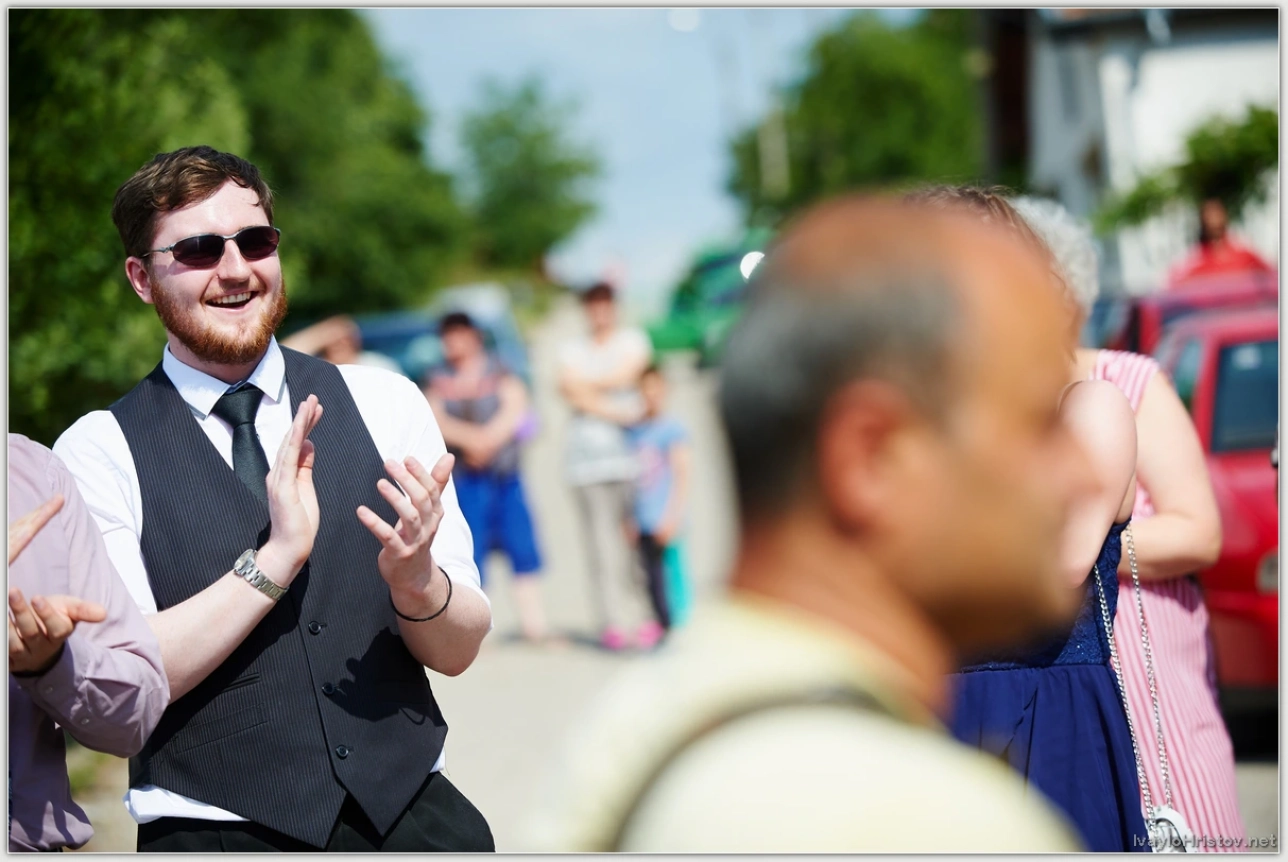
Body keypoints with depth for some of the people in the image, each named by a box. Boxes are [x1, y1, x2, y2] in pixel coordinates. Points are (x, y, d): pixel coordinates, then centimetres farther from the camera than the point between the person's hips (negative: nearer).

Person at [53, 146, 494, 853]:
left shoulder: (384, 405, 6)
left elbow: (457, 652, 7)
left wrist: (416, 579, -14)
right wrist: (276, 557, -17)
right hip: (213, 823, -2)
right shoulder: (98, 453, 0)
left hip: (407, 805, 2)